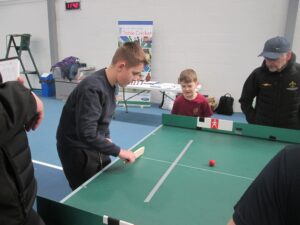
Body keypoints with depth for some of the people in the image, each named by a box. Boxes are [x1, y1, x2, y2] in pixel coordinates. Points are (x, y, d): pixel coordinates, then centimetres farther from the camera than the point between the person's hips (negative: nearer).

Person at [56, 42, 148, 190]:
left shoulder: (111, 84, -1)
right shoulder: (92, 88, -30)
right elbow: (87, 134, -33)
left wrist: (107, 138, 1)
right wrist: (118, 151, -26)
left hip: (95, 147, 8)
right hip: (76, 150, -8)